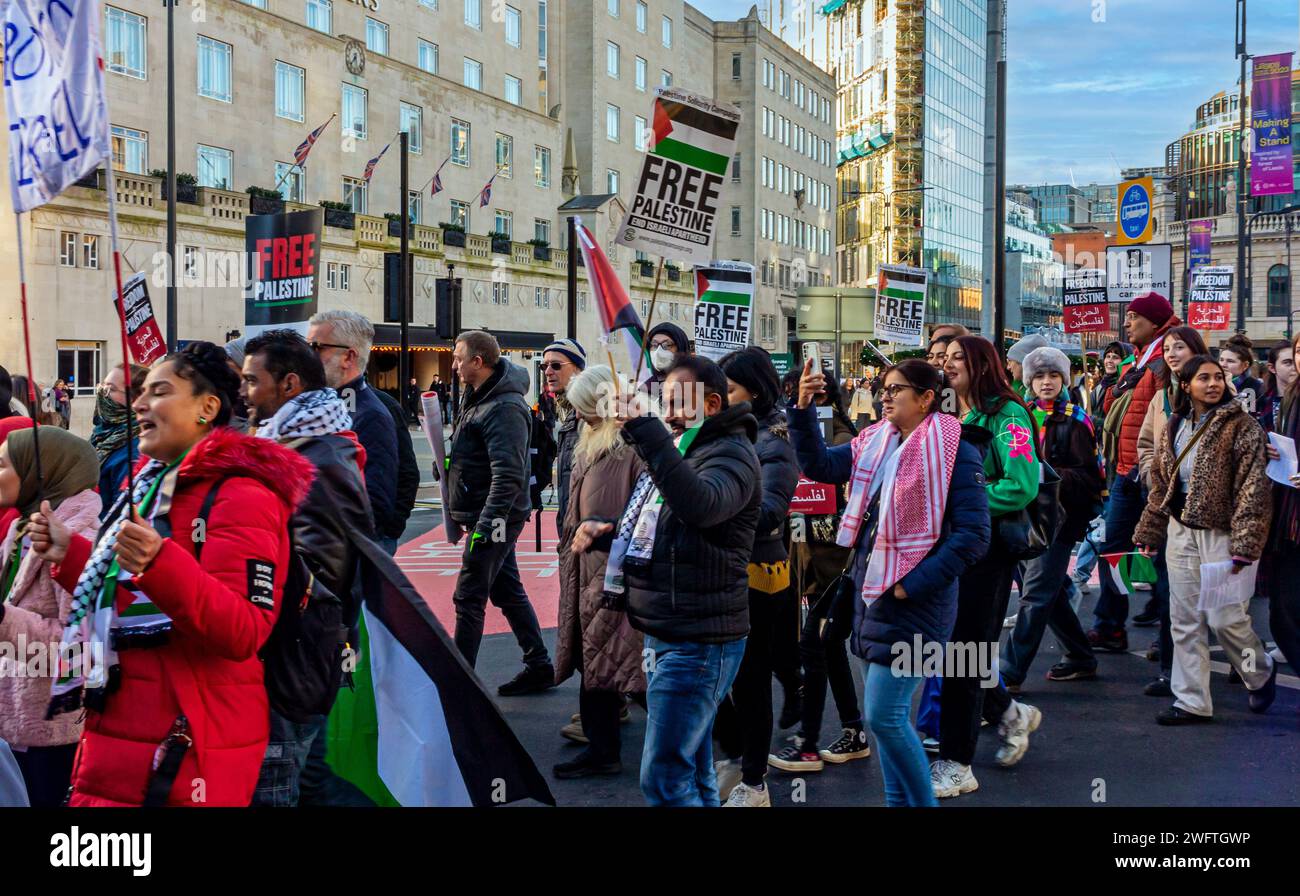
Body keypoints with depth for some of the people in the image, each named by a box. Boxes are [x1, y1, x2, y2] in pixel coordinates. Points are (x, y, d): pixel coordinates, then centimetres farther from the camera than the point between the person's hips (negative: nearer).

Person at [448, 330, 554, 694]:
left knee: (468, 598, -5)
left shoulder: (504, 408, -19)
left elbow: (508, 475, -25)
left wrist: (487, 524, -27)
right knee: (508, 592, 16)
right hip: (491, 517, 10)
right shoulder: (477, 397, 13)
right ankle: (539, 667, 25)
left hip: (494, 518, -10)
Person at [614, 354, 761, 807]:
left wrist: (646, 430, -37)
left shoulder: (731, 452, -13)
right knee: (692, 774, 17)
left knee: (664, 781, -10)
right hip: (665, 634, 10)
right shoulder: (678, 447, 17)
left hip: (697, 642, -10)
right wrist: (608, 530, 14)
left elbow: (700, 504, -36)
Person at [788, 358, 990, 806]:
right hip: (869, 589, 8)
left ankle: (922, 801, 7)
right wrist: (804, 409, -7)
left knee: (883, 715, -10)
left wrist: (913, 585, -18)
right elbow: (819, 465, 7)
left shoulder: (954, 451, -12)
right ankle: (898, 798, 26)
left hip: (913, 600, -8)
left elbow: (973, 534, -16)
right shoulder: (874, 442, 9)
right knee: (885, 715, 14)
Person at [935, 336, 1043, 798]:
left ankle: (955, 765, 5)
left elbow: (1022, 486, -19)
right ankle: (1012, 713, 34)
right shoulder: (949, 416, 14)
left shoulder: (1005, 414, -9)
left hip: (987, 547, -7)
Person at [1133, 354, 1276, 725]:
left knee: (1224, 617, -5)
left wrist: (1245, 544, -19)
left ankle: (1261, 673, 26)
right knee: (1185, 621, 6)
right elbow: (1161, 483, 16)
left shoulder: (1241, 426, -7)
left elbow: (1253, 489, -12)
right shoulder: (1175, 427, 11)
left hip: (1221, 533, -6)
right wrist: (1148, 534, 13)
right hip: (1181, 531, 6)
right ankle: (1192, 702, 14)